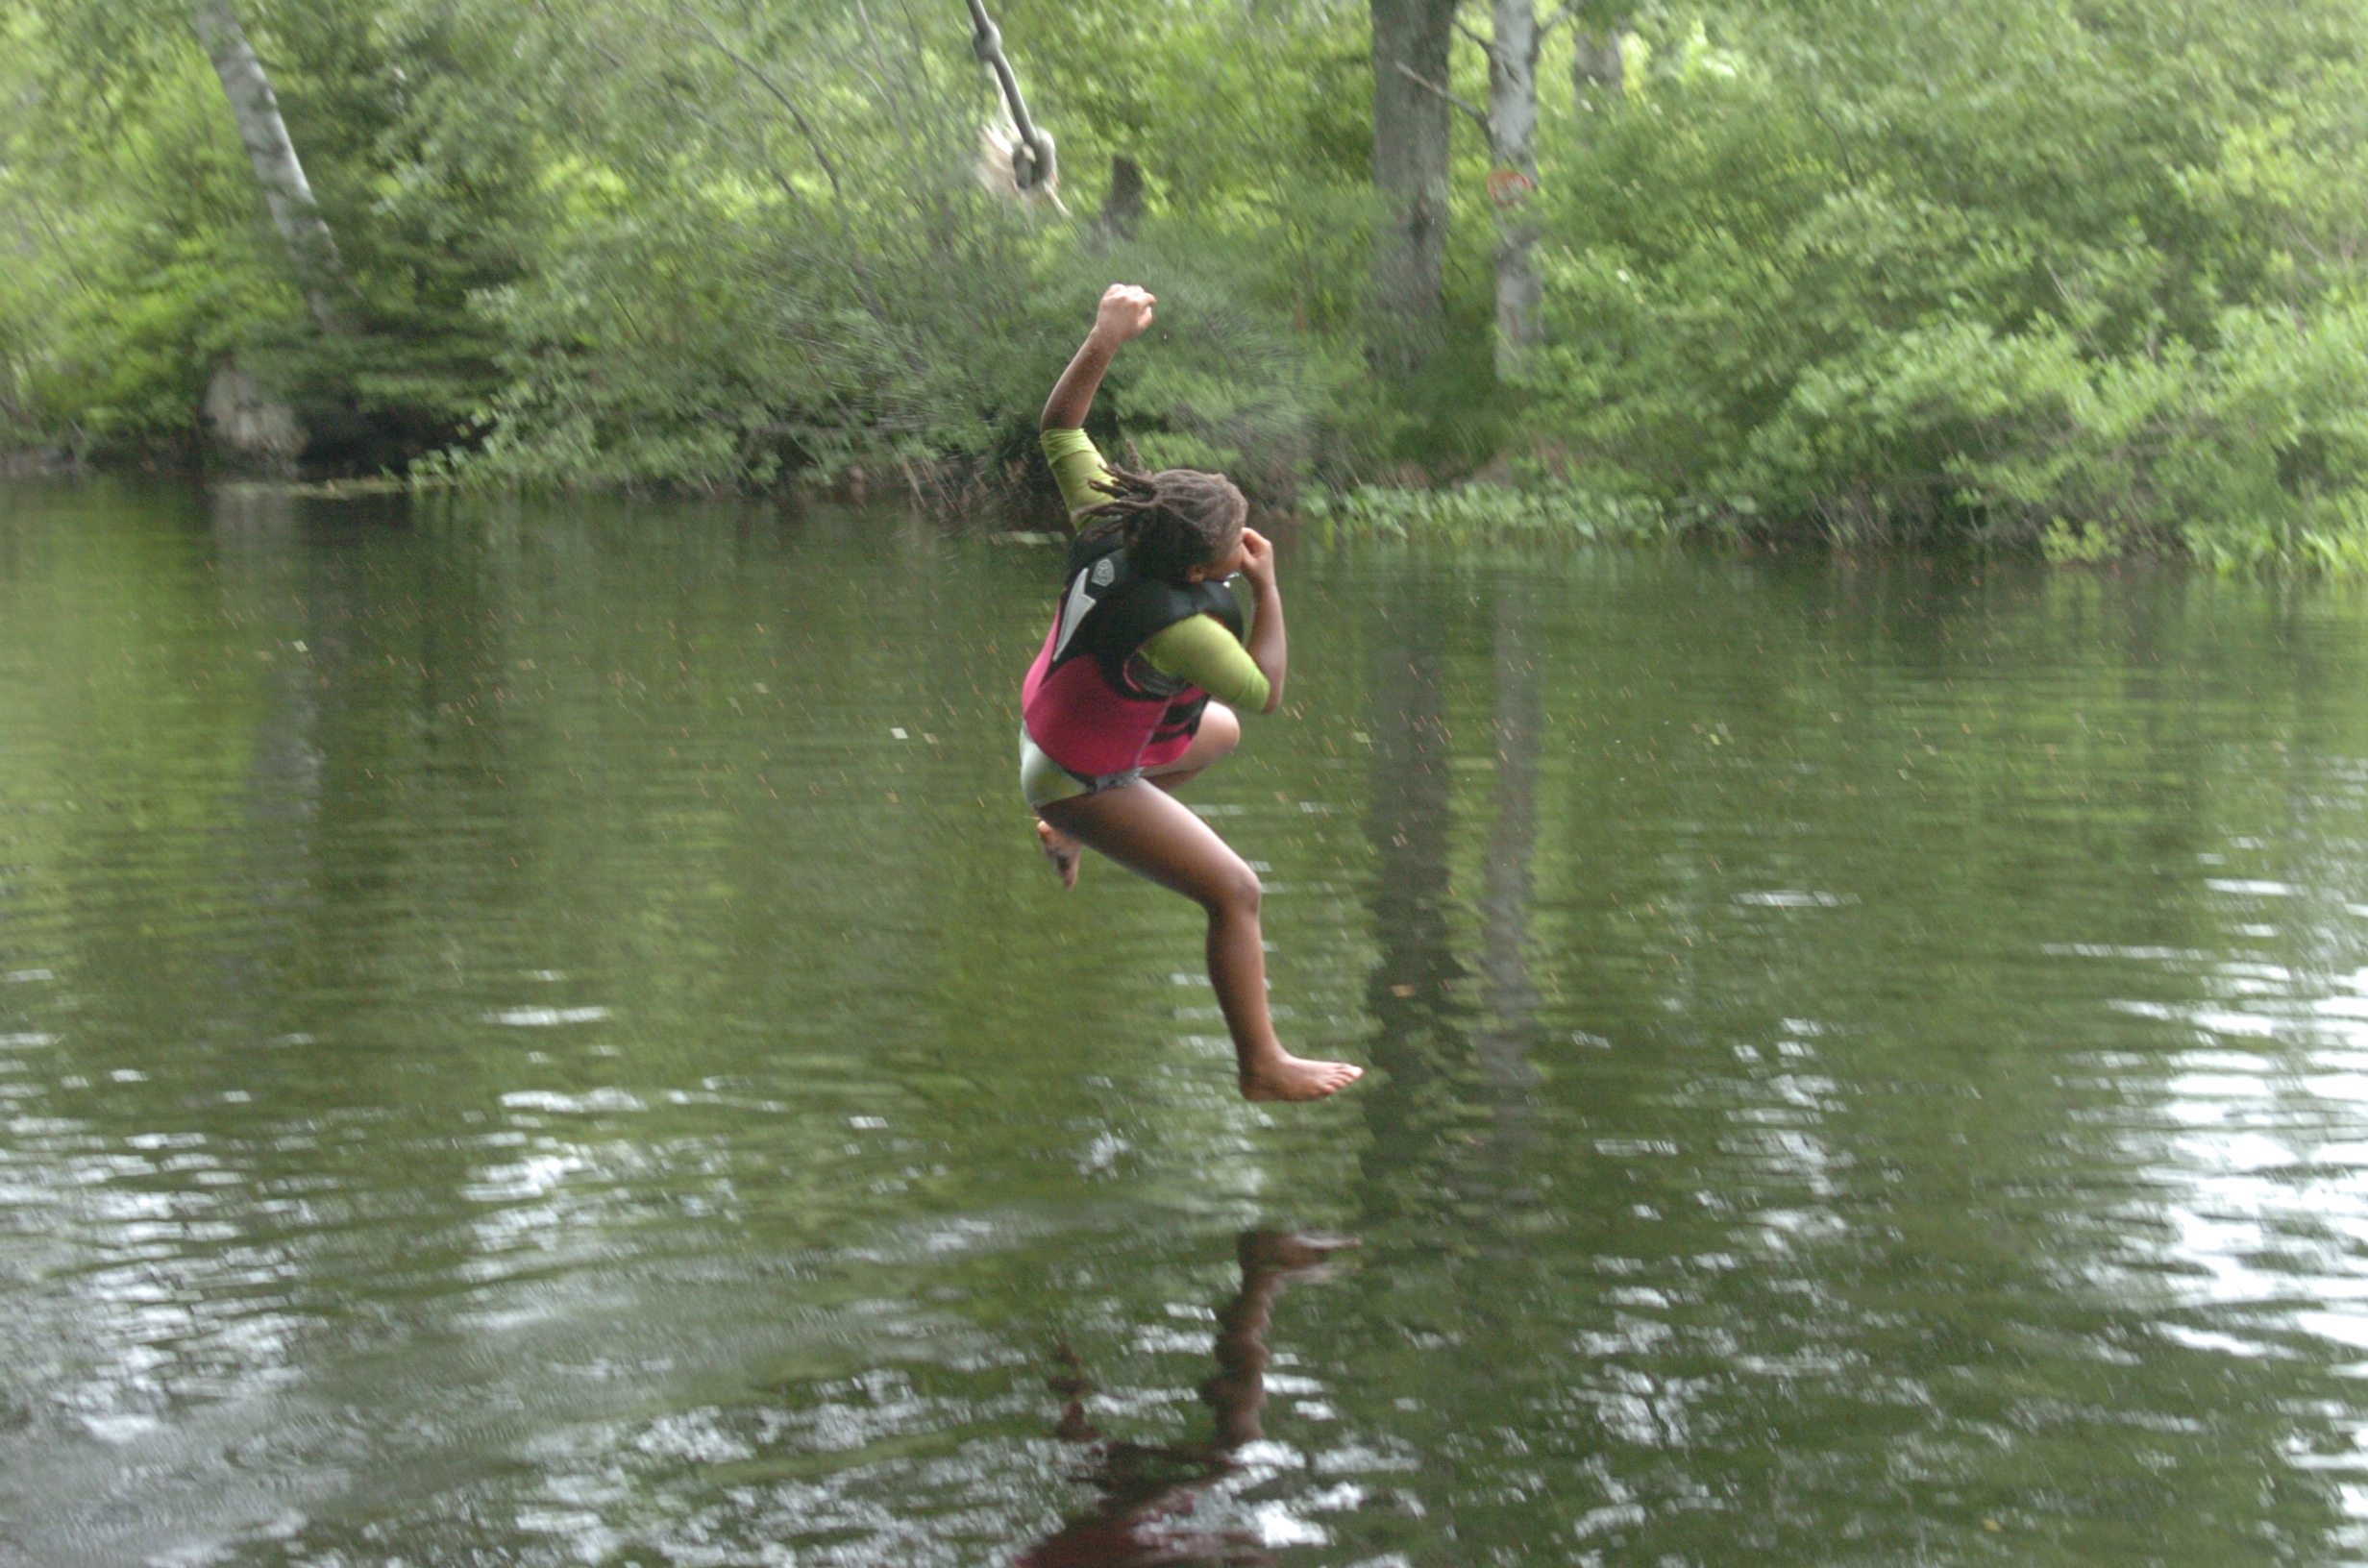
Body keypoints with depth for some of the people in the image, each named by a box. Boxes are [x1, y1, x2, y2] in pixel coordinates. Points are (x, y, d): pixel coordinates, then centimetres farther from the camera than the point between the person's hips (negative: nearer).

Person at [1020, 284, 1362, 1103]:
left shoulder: (1103, 518, -20)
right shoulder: (1174, 625, -38)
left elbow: (1060, 423, -7)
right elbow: (1266, 691, -23)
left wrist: (1104, 339, -10)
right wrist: (1268, 589, -21)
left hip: (1051, 713, 9)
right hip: (1082, 777, -9)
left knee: (1217, 731, 33)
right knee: (1235, 892, -7)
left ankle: (1067, 835, 43)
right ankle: (1263, 1067, 0)